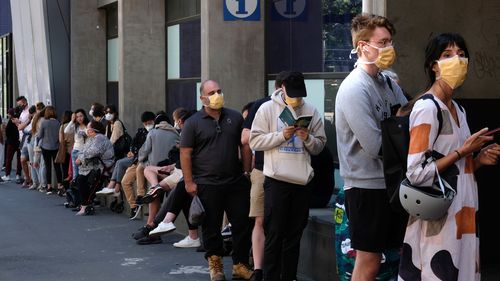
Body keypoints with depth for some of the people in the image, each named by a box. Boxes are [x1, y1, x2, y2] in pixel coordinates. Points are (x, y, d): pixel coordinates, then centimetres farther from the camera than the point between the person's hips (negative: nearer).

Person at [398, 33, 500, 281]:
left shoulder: (458, 110, 13)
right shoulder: (427, 108, -14)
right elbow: (416, 173, -22)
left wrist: (477, 160, 3)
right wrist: (462, 152, -15)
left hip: (461, 218, 9)